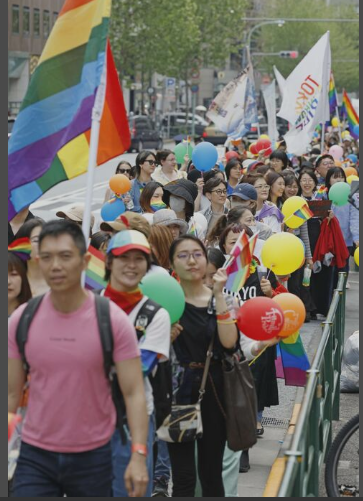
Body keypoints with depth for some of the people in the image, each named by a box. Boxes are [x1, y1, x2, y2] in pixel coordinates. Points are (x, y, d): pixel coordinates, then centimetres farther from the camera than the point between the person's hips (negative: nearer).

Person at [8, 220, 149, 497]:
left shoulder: (113, 320, -8)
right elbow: (11, 394, 5)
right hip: (35, 456, 1)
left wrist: (139, 455, -18)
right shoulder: (22, 320, -2)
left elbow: (134, 393, -9)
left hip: (94, 456, -1)